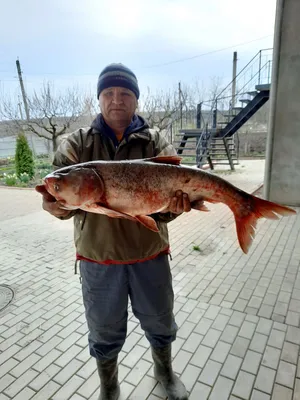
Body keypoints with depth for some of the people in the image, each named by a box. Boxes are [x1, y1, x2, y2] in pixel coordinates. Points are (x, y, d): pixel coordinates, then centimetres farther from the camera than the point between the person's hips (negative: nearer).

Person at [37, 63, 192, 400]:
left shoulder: (156, 143, -1)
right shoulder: (76, 145, -1)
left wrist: (173, 204, -32)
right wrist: (57, 205, -33)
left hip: (150, 253, 1)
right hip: (98, 257, 0)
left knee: (160, 322, 22)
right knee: (104, 331, 19)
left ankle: (165, 371, 54)